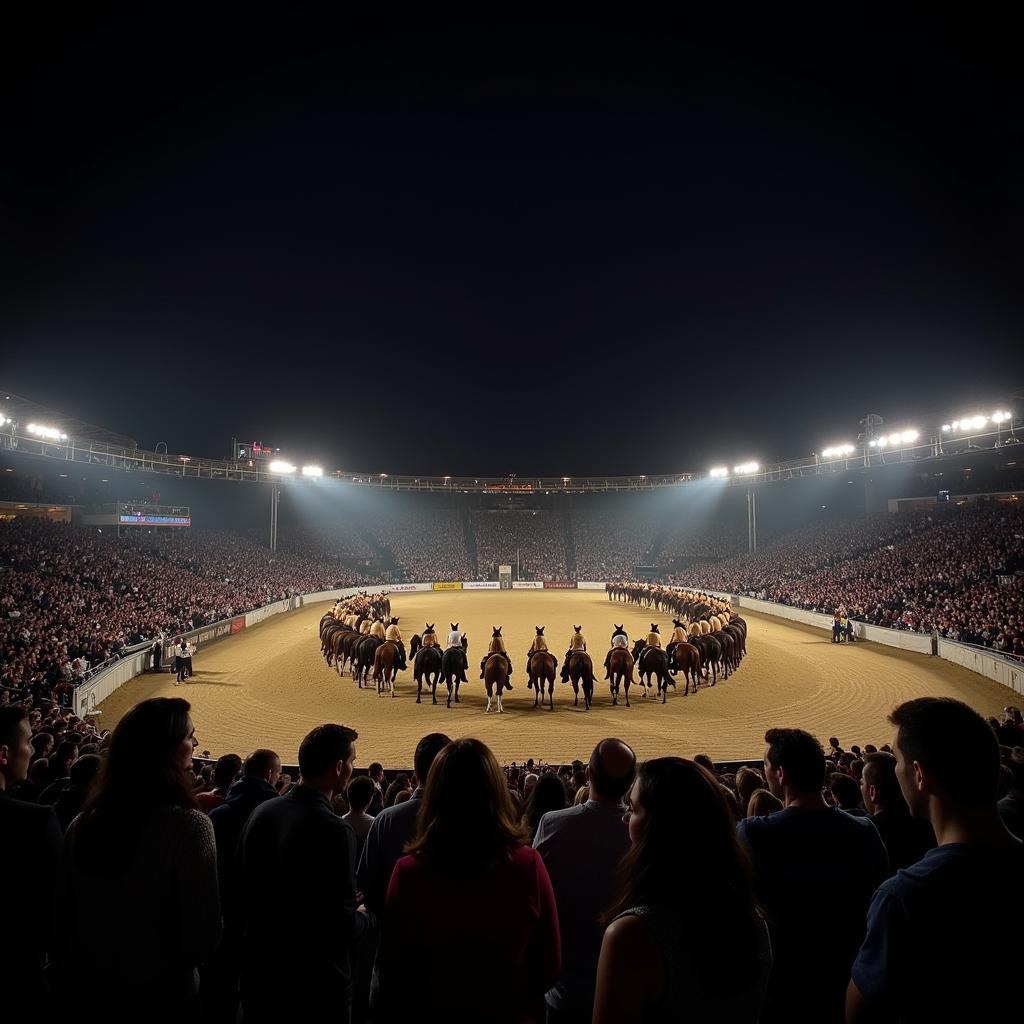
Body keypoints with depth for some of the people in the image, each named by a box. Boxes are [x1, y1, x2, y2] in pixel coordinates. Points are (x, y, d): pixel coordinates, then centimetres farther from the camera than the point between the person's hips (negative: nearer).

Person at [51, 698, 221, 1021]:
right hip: (160, 998, -4)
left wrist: (65, 987, 20)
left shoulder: (82, 824, -7)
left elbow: (61, 924, 4)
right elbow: (201, 943, -21)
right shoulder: (188, 825, -24)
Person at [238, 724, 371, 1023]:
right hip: (315, 984, -6)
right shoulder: (333, 830, -26)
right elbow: (343, 928, -24)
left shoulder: (261, 812, -5)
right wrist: (366, 916, -3)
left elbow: (243, 889, 7)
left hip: (259, 971, 6)